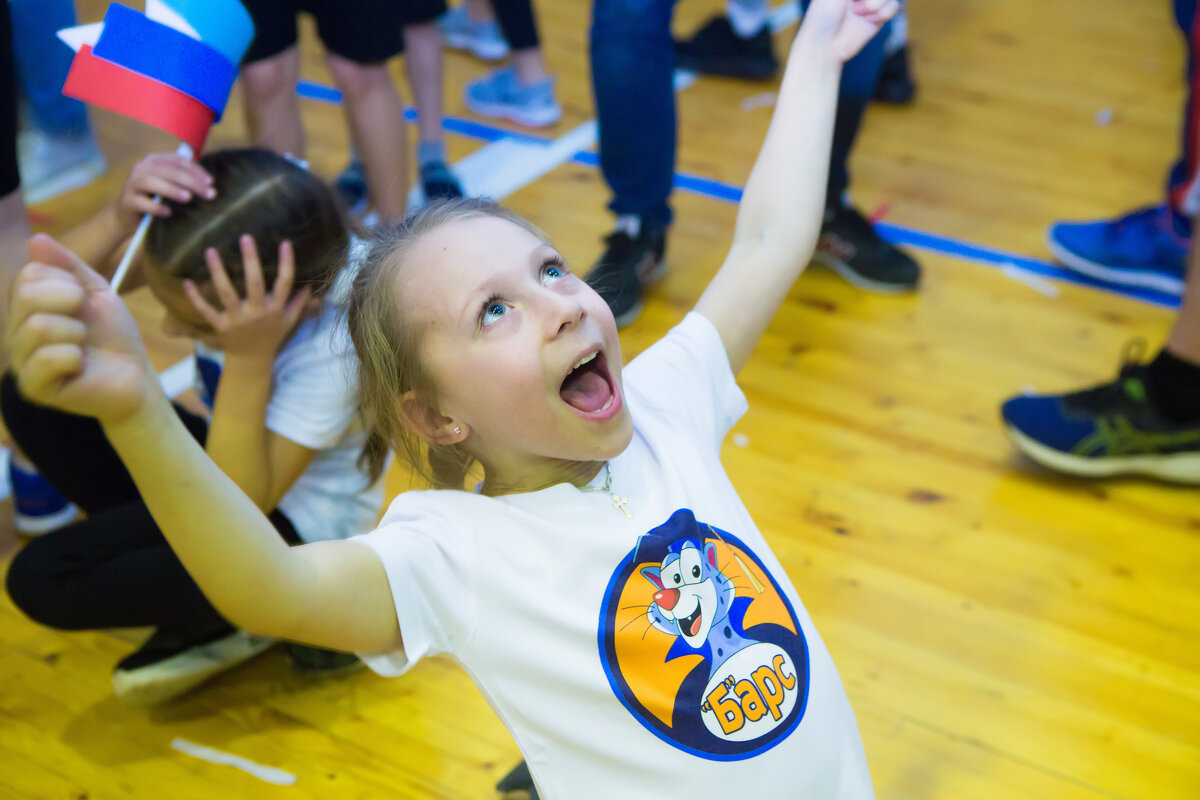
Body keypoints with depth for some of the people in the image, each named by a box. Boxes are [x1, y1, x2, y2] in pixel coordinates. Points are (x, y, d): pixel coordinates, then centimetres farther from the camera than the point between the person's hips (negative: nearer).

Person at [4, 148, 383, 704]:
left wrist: (251, 359, -41)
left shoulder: (337, 347, -33)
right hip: (232, 464, 7)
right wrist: (120, 220, -36)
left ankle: (232, 622, 4)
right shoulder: (210, 258, -19)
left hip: (297, 529, -7)